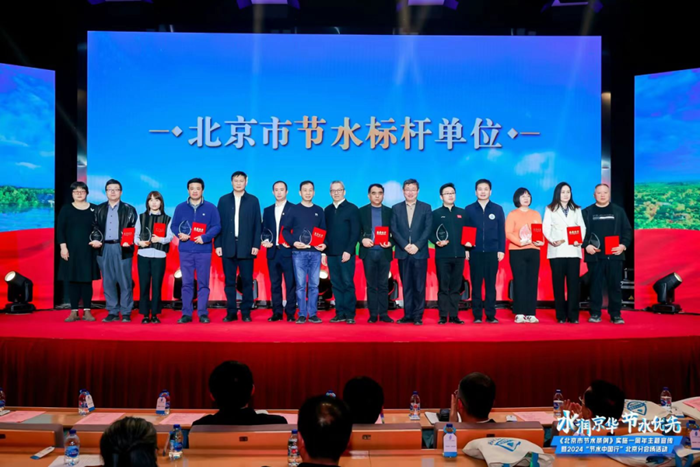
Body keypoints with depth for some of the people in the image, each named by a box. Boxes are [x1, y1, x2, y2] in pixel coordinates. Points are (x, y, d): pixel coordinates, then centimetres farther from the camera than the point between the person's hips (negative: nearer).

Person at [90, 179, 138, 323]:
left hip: (122, 248, -3)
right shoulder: (99, 209, 15)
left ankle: (126, 313, 5)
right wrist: (95, 240, -4)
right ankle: (112, 312, 13)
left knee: (124, 282, -2)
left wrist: (129, 242, -15)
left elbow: (134, 229, 1)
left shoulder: (129, 209, 5)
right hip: (104, 249, 3)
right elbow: (95, 227, 14)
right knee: (108, 282, 6)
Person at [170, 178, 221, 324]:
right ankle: (186, 314, 9)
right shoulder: (180, 207, 9)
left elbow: (217, 226, -1)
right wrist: (180, 234, -13)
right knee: (187, 283, 3)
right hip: (185, 251, 1)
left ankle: (203, 313, 7)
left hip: (204, 251, -1)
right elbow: (174, 225, 9)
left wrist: (204, 238, -16)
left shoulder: (211, 208, 4)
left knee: (203, 283, 1)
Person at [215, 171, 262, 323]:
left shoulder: (253, 200, 6)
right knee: (229, 281, 4)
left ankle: (246, 313, 8)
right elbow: (219, 224, 6)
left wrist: (256, 245, -4)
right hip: (228, 247, 1)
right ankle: (231, 312, 10)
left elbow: (257, 225, 3)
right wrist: (218, 245, -1)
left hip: (246, 247, -1)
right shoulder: (223, 200, 9)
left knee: (247, 281, 1)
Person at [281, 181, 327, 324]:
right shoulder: (294, 210, 5)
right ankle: (302, 314, 6)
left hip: (315, 252, 2)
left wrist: (324, 244, -3)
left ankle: (312, 314, 9)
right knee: (300, 285, -1)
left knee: (314, 284, 3)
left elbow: (324, 231, 15)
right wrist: (294, 242, -13)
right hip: (299, 253, -2)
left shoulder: (319, 211, 12)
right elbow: (285, 230, 3)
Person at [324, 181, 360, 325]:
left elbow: (355, 232, -6)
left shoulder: (352, 208, -1)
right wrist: (324, 250, 5)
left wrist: (348, 251, -14)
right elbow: (325, 231, 13)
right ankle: (340, 314, 10)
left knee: (347, 284, -2)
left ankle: (349, 314, 4)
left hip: (346, 253, -4)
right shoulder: (327, 210, 13)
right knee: (336, 284, 6)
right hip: (331, 253, 5)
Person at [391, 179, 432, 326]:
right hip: (403, 253, 1)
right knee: (406, 286, 5)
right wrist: (405, 245, -11)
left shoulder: (426, 208, 6)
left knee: (419, 286, 0)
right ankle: (408, 315, 11)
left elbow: (428, 229, -2)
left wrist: (417, 246, -13)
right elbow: (394, 230, 2)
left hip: (420, 252, -1)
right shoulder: (396, 208, 9)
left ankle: (418, 315, 6)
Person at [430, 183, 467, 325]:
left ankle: (454, 315, 10)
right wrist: (437, 242, -17)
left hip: (459, 255, 2)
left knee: (456, 287, 5)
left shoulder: (462, 213, 14)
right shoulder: (436, 213, 7)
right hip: (442, 255, -2)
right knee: (443, 287, -1)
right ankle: (443, 316, 3)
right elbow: (431, 233, 2)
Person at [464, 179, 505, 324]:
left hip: (492, 252, 0)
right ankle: (477, 315, 9)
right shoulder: (469, 209, 6)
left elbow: (501, 231, 6)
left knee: (491, 284, 4)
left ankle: (491, 315, 9)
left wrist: (501, 250, 0)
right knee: (476, 284, 3)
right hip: (475, 252, 0)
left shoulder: (497, 209, 7)